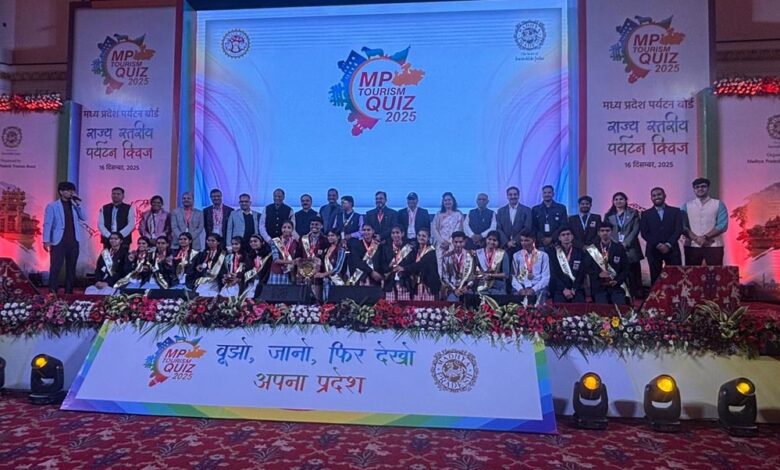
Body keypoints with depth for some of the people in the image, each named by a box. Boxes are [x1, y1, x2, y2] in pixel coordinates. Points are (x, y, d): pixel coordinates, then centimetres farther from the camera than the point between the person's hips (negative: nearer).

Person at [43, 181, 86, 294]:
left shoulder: (74, 205, 12)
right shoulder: (52, 206, 1)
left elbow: (83, 218, 1)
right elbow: (47, 223, -3)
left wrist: (78, 203, -5)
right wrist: (46, 240, -10)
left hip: (73, 241, 4)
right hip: (59, 241, -4)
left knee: (71, 268, 8)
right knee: (55, 267, -6)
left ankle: (69, 291, 15)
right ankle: (52, 292, -2)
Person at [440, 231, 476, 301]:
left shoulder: (470, 256, 5)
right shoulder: (447, 257, 4)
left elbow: (473, 273, 5)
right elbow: (444, 277, 3)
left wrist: (467, 287, -12)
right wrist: (454, 289, -9)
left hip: (467, 289, 1)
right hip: (452, 289, 0)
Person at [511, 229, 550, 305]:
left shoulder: (543, 255, 9)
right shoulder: (516, 255, 12)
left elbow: (546, 277, 2)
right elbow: (514, 276, 6)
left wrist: (534, 289, -12)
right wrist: (520, 289, -12)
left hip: (538, 289, -1)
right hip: (521, 288, 2)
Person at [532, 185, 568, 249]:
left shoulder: (561, 208, 9)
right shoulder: (535, 209, 11)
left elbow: (563, 226, 3)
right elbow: (533, 227, 7)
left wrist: (551, 238, -8)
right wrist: (542, 239, -8)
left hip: (556, 243, 0)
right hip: (540, 244, 1)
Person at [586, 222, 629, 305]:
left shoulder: (619, 248, 10)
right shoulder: (592, 249, 8)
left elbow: (626, 268, 7)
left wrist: (617, 281, -8)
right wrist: (598, 274, -15)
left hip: (616, 285, 1)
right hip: (599, 286, -1)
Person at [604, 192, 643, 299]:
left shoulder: (633, 213, 10)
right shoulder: (608, 215, 13)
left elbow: (636, 230, 1)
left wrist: (626, 243, -11)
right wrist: (616, 243, -8)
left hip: (630, 248, 0)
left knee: (634, 273, -3)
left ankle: (637, 295, 1)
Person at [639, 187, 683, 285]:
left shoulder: (675, 211, 9)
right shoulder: (646, 214, 8)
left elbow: (679, 230, 0)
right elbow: (644, 233, 0)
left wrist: (668, 245, -12)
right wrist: (658, 245, -11)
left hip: (672, 249, 0)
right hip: (653, 250, 0)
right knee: (655, 278, 1)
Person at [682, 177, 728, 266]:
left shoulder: (719, 204, 8)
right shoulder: (686, 206, 11)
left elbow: (722, 225, -3)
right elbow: (682, 226, 0)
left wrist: (705, 237, -14)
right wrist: (696, 239, -14)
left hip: (713, 246, -1)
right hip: (692, 246, 1)